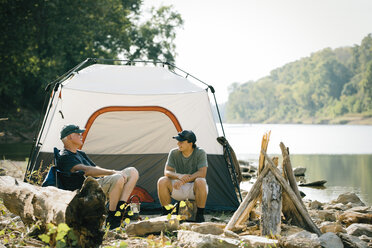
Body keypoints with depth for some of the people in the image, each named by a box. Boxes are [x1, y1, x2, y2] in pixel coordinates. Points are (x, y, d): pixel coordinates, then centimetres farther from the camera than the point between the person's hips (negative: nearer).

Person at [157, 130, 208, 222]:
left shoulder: (200, 153, -13)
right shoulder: (174, 153, -4)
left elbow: (202, 173, -23)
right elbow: (166, 172, -8)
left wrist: (183, 181, -33)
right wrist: (179, 176, -31)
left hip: (194, 189, -3)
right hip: (178, 190, 3)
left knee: (200, 182, -37)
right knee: (162, 181, -24)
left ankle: (200, 215, -21)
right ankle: (166, 214, -11)